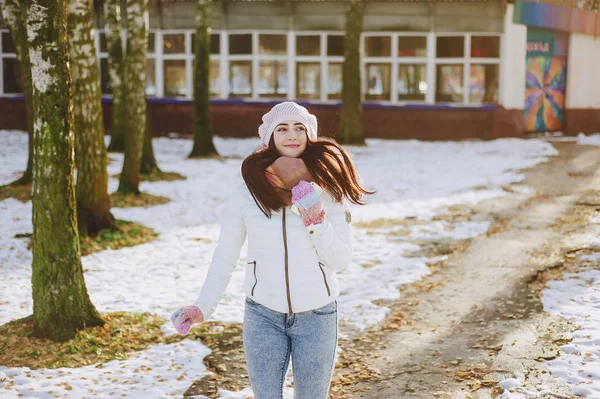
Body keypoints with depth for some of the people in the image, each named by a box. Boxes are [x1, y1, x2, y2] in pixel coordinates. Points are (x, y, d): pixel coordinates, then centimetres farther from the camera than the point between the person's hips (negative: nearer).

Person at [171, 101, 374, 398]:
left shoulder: (328, 187, -6)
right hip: (263, 315, 0)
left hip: (317, 315, 0)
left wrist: (318, 224, -21)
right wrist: (203, 307, -9)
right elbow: (225, 256, 0)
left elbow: (342, 260, -5)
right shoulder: (249, 190, -6)